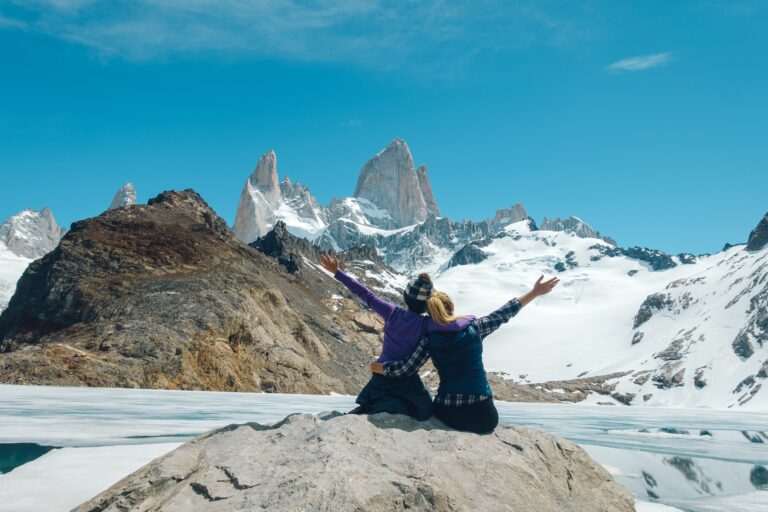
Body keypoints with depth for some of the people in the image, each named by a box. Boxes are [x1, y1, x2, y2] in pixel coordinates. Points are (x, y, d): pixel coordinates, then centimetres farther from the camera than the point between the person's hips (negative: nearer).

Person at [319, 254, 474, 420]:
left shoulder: (392, 313, -16)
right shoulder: (425, 324, -23)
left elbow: (365, 294, -13)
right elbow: (453, 324, -35)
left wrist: (337, 272, -8)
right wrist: (471, 319, -12)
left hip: (382, 372, 4)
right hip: (406, 379, -4)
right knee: (424, 411, 15)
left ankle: (369, 408, -9)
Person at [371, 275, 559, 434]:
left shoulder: (429, 340, -1)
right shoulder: (474, 328, -2)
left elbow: (405, 369, -2)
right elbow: (503, 314, 6)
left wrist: (375, 366, 15)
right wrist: (535, 292, 15)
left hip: (447, 412, 1)